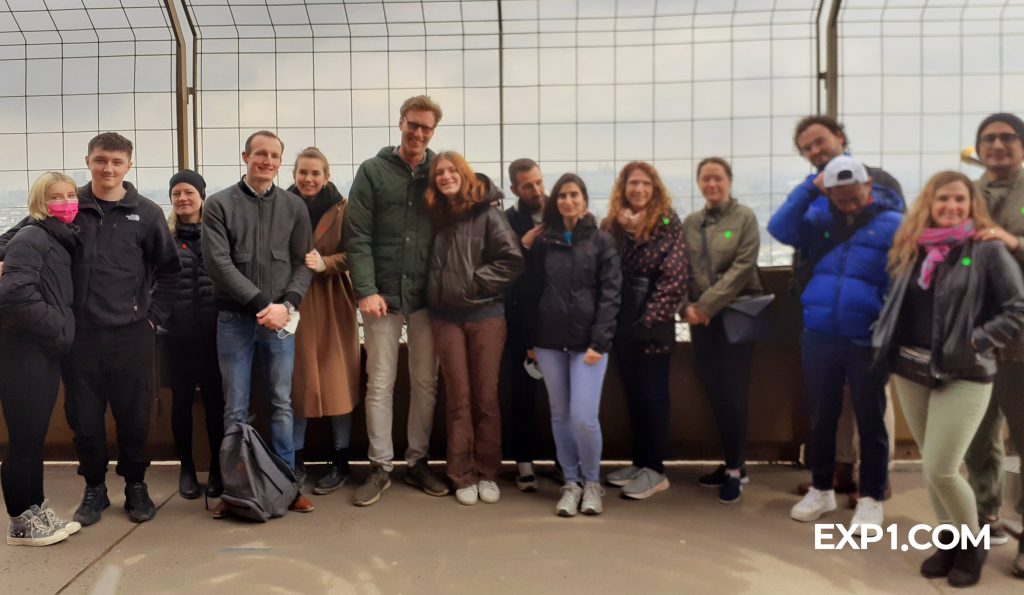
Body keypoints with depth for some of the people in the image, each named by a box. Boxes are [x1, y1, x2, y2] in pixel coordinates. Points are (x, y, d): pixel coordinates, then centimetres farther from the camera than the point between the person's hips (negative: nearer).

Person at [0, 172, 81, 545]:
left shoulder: (64, 241, 15)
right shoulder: (31, 238, -12)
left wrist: (62, 334, 5)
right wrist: (59, 329, -17)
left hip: (46, 353, 8)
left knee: (35, 437, 15)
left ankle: (36, 512, 26)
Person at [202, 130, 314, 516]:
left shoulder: (294, 207, 8)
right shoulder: (219, 205, 1)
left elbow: (303, 264, 6)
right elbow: (219, 262, -8)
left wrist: (286, 305, -11)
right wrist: (260, 303, -14)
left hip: (280, 318, 2)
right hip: (235, 319, -1)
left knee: (282, 404, 7)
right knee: (235, 410, 4)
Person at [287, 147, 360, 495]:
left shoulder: (342, 209, -1)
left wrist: (324, 263, -21)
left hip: (332, 304, -1)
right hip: (292, 302, 2)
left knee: (337, 380, 2)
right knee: (295, 380, 6)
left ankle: (340, 462, 14)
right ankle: (295, 460, 19)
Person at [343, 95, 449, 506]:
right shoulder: (372, 171, 1)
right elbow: (357, 236, -4)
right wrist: (366, 290, -13)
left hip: (426, 295, 2)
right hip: (383, 294, -2)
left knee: (426, 382, 9)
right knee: (380, 383, 4)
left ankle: (418, 462, 24)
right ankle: (380, 467, 16)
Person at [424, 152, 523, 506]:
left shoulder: (487, 212, -4)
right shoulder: (435, 215, 9)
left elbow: (513, 260, -11)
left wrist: (474, 281, -11)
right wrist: (437, 290, 2)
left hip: (486, 313, -3)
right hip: (446, 317, 3)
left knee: (486, 396, 4)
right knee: (458, 397, 6)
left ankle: (488, 474, 16)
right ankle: (463, 476, 14)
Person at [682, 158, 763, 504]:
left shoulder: (744, 217, -2)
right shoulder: (690, 223, 10)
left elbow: (742, 268, -12)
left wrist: (707, 304, -17)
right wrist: (687, 306, -10)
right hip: (701, 318, 4)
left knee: (731, 392, -3)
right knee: (713, 391, 8)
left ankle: (735, 469, 11)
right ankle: (733, 463, 23)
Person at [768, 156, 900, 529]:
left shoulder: (892, 225, -1)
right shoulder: (818, 221, 9)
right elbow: (779, 229, -5)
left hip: (868, 340, -3)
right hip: (818, 337, 3)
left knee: (870, 421, 7)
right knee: (821, 418, 13)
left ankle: (871, 498, 21)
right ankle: (821, 489, 29)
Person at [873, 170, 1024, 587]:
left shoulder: (988, 249, -6)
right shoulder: (913, 247, 9)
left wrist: (977, 341, -14)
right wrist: (887, 341, 3)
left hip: (962, 377, -5)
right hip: (910, 372, 5)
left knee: (940, 471, -7)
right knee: (930, 467, 13)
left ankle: (973, 545, 18)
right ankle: (949, 540, 31)